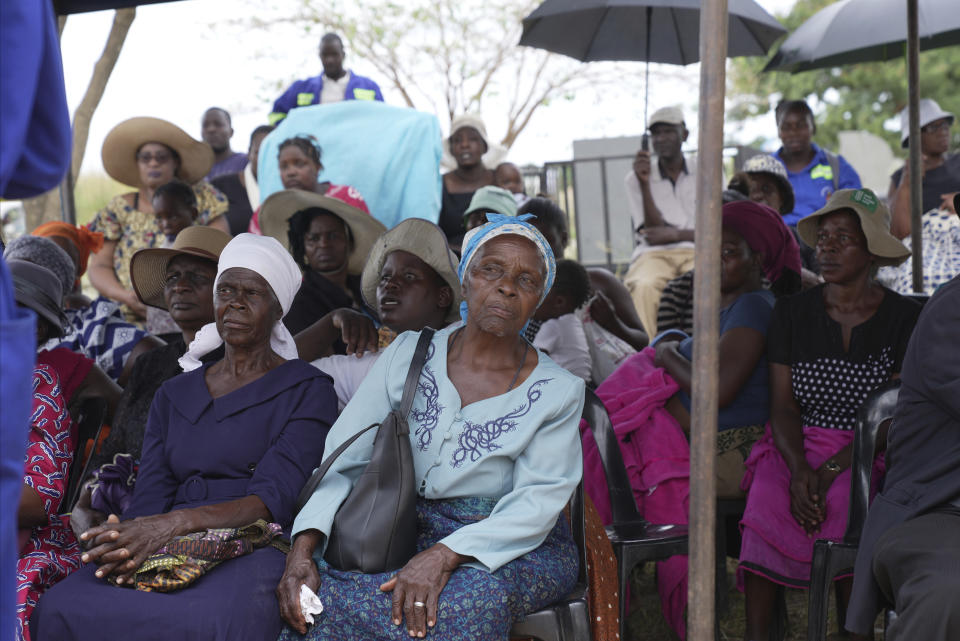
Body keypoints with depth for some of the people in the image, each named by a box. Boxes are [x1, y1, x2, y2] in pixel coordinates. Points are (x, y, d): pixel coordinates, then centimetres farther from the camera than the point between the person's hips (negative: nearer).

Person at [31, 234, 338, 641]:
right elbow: (148, 500, 12)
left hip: (253, 549, -4)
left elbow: (271, 500, -7)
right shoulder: (173, 396, 24)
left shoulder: (308, 390, 8)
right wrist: (124, 540, -13)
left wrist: (176, 523, -23)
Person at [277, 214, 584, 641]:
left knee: (478, 598, -37)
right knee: (309, 595, -27)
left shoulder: (558, 391, -1)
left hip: (519, 547, -2)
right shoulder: (409, 355, 6)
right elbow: (344, 459, 2)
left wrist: (446, 555, -29)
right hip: (410, 534, 2)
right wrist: (302, 549, -16)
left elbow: (538, 501, -12)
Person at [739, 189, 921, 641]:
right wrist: (799, 471, -16)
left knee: (841, 507, -33)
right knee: (766, 505, -29)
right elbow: (783, 405, 2)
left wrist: (830, 472, -17)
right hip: (796, 447, 2)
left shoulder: (904, 319, 0)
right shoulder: (792, 312, 8)